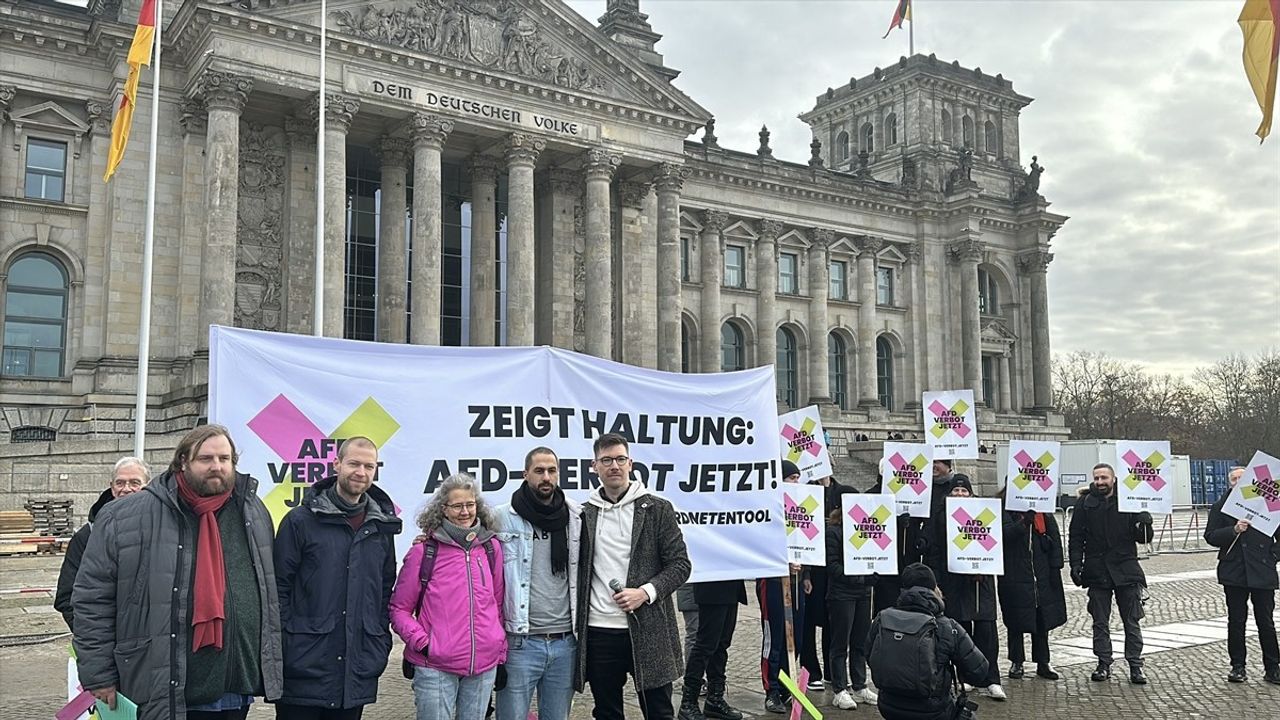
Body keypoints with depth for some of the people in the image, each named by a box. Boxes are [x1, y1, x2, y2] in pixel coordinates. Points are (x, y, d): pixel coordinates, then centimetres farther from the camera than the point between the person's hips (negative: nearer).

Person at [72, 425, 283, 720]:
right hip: (161, 696, -4)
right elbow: (93, 599, -2)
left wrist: (271, 665, 16)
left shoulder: (255, 513, 8)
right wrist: (99, 676, -4)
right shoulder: (128, 518, -6)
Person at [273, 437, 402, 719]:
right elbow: (279, 587, -5)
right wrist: (282, 647, -10)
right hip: (304, 667, -4)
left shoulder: (382, 528, 9)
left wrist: (381, 645, 9)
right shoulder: (300, 520, -3)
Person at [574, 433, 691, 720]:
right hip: (598, 632, 2)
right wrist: (577, 626, 1)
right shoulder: (583, 514, 8)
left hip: (649, 630, -2)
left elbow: (680, 563, -2)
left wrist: (646, 592, -16)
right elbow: (578, 570, 12)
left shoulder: (657, 509, 1)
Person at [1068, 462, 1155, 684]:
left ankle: (1135, 666, 12)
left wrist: (1144, 525, -19)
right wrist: (1075, 564, -5)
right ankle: (1104, 665, 16)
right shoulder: (1085, 503, 2)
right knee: (1100, 623, 7)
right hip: (1097, 571, 1)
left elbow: (1145, 537, 3)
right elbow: (1075, 537, 4)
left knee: (1132, 622, 3)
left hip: (1126, 569, -1)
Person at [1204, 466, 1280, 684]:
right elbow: (1210, 536, -1)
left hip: (1262, 571, 0)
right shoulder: (1220, 507, 4)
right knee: (1236, 621, 6)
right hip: (1234, 573, 1)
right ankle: (1238, 667, 14)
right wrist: (1234, 530, -15)